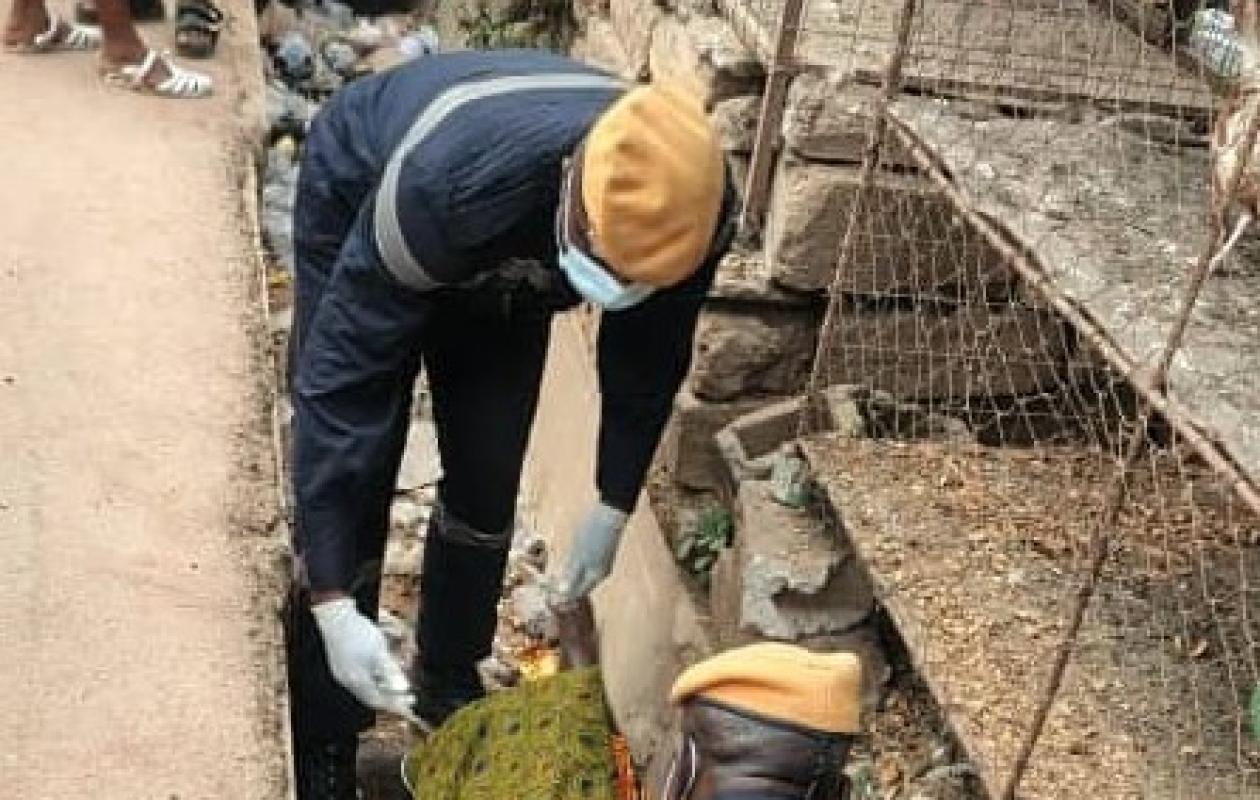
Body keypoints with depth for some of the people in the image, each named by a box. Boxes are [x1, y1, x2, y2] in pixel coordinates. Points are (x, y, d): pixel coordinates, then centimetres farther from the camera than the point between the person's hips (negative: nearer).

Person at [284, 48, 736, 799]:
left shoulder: (691, 208, -32)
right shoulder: (440, 182, -47)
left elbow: (649, 355, -11)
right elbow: (340, 377, -39)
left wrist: (616, 505, -1)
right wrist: (333, 605, -41)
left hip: (503, 270, 4)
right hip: (358, 203, -4)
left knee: (488, 487, 6)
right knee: (352, 492, -8)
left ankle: (449, 683, 32)